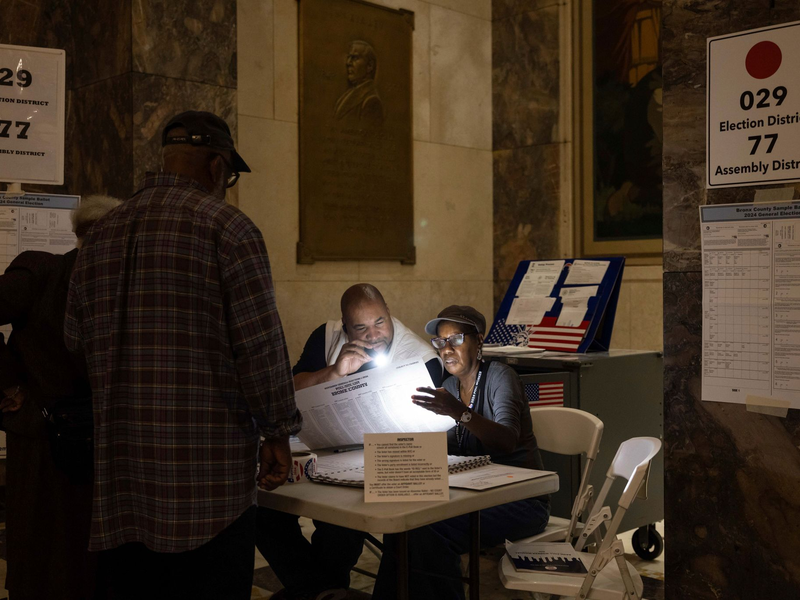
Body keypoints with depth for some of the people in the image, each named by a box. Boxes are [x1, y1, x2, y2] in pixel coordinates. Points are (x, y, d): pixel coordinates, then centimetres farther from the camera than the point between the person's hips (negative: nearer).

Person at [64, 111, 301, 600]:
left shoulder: (102, 234, 12)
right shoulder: (227, 225, -8)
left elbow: (75, 338, 16)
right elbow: (260, 340, -12)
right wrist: (277, 434, -4)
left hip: (120, 468, 6)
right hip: (208, 467, -6)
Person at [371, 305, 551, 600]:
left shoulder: (499, 376, -12)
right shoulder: (450, 386, 10)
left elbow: (507, 441, -29)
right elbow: (448, 446, 3)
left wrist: (459, 411, -45)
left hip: (522, 500, -6)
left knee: (430, 527, -27)